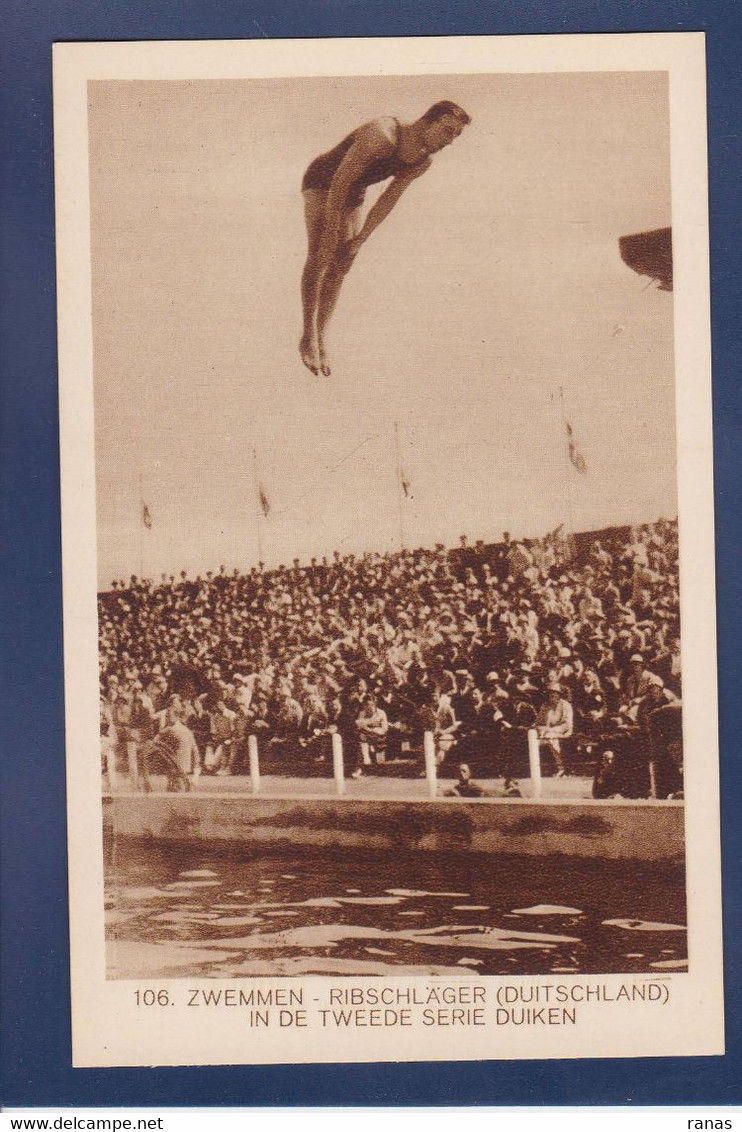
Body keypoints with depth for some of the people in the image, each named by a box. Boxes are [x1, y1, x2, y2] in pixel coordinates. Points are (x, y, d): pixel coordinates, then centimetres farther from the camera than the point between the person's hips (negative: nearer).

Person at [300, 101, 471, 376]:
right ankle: (308, 337, -16)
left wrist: (361, 238, -7)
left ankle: (321, 341, 2)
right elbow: (340, 180, -30)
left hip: (353, 192, 7)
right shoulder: (382, 138, -36)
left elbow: (389, 199, -4)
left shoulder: (423, 162, -11)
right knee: (320, 256, -20)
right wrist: (331, 230, -24)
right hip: (322, 182, -7)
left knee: (341, 265, 0)